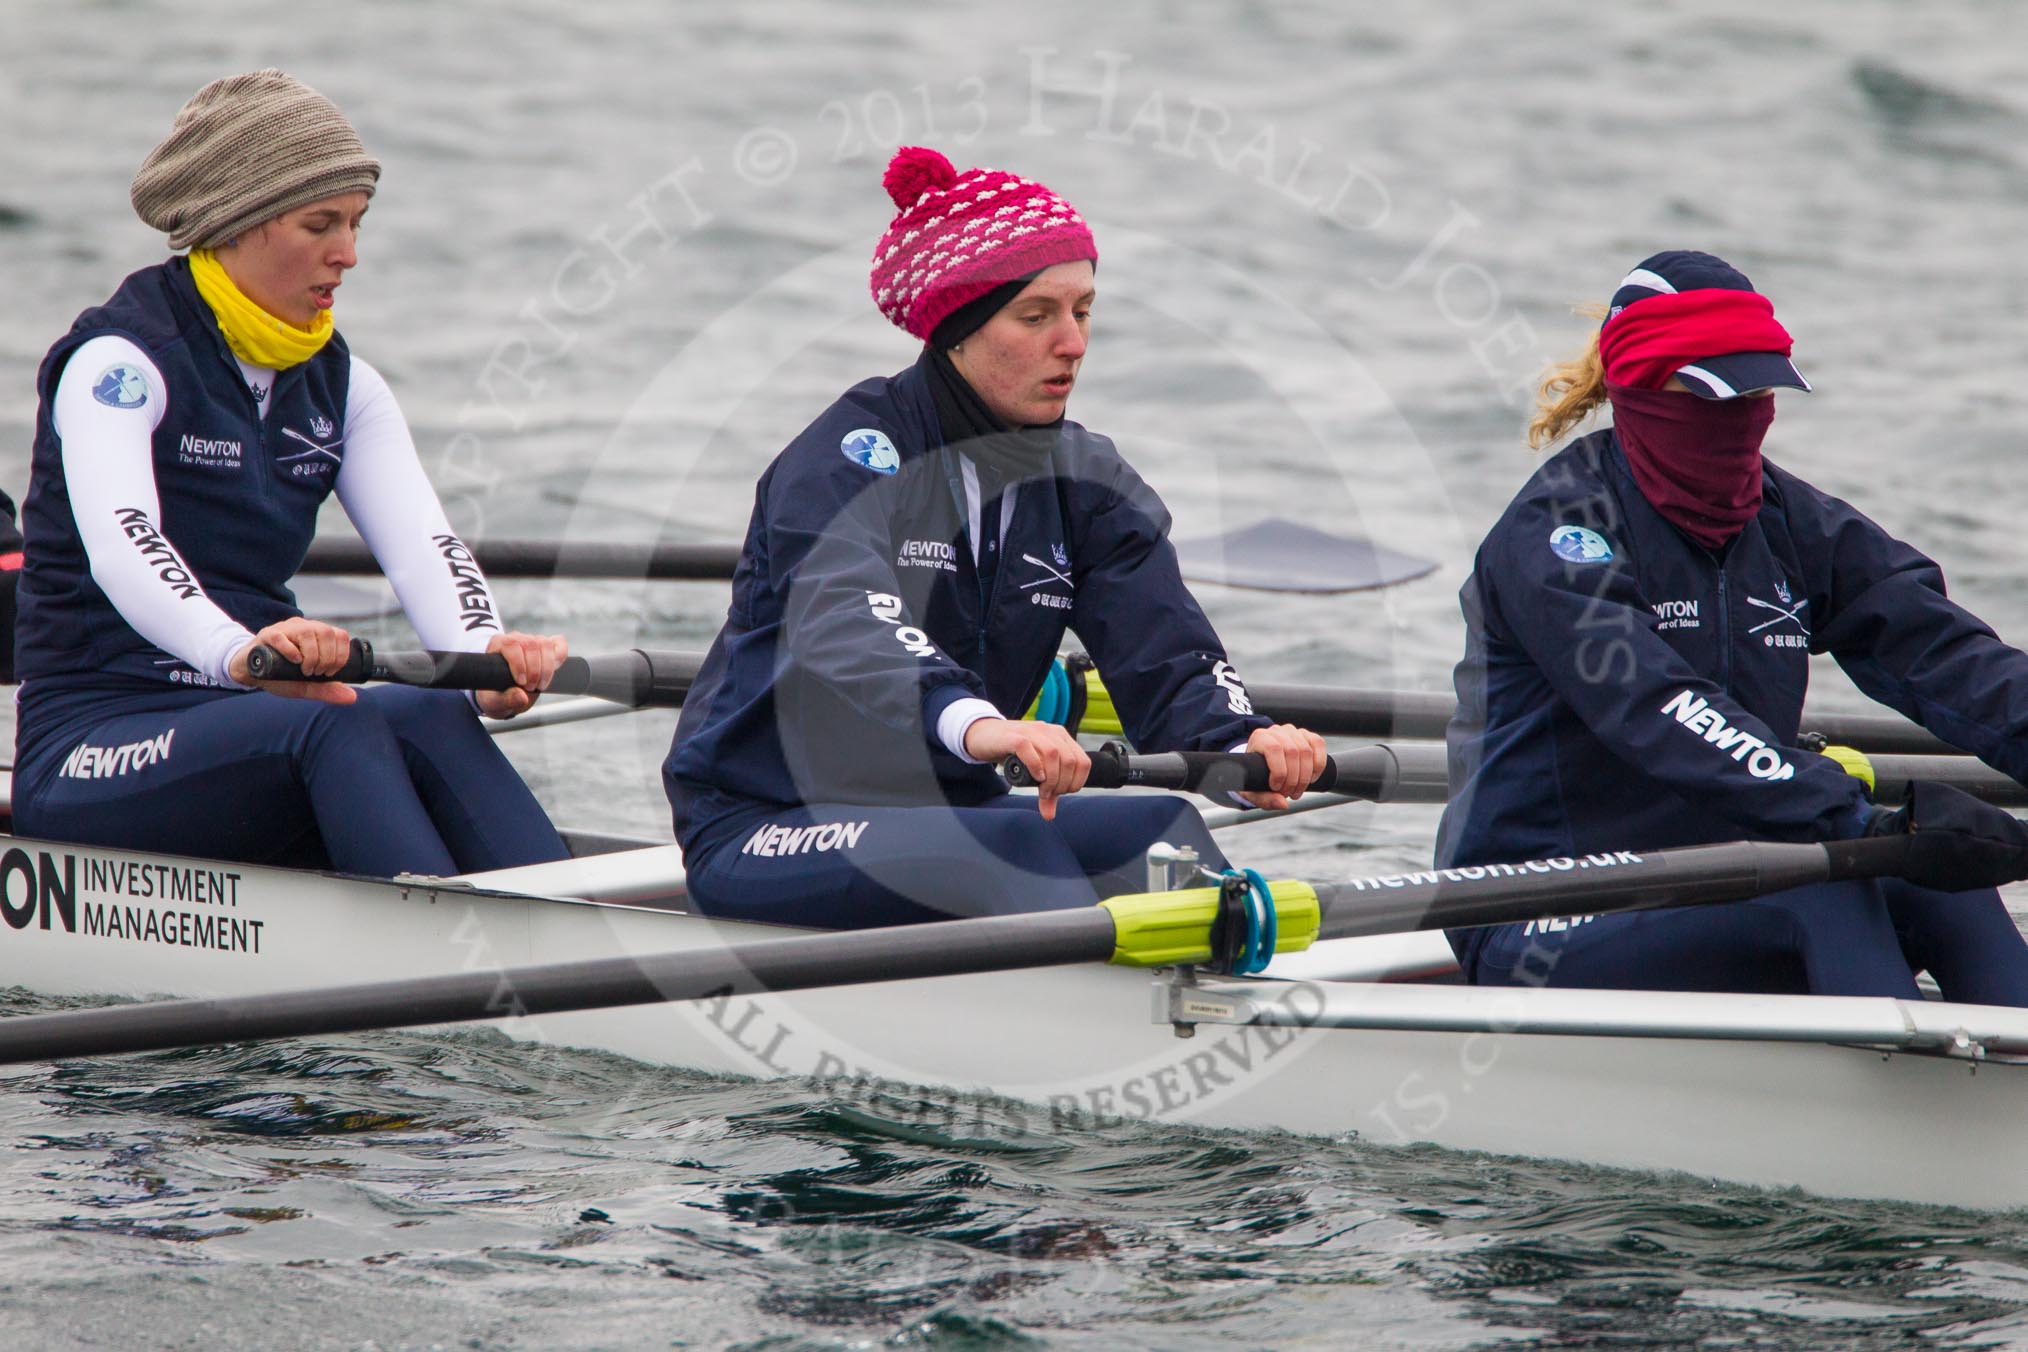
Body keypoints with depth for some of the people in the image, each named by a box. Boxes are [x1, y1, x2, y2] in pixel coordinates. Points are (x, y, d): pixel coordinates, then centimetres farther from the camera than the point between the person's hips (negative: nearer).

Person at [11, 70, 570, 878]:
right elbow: (120, 542, -29)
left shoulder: (341, 386, 12)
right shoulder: (119, 363, -9)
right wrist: (236, 650, -50)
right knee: (340, 727, -34)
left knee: (432, 720, -27)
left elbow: (422, 541, -6)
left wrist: (482, 652, -30)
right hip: (91, 747, -5)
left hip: (256, 732, 5)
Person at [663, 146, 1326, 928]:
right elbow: (842, 625, -34)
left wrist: (1243, 743, -32)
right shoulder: (851, 453, -13)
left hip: (946, 816, 6)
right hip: (762, 832, -6)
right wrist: (973, 723, -56)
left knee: (1161, 831, -21)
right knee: (1013, 850, -34)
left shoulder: (1086, 481, 6)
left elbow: (1167, 655, -7)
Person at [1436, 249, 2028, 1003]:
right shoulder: (1556, 532, -13)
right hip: (1541, 929, -7)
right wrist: (1867, 824, -40)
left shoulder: (1790, 522, 8)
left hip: (1716, 898, 7)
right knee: (1821, 895, -30)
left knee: (1944, 893, -19)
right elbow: (1659, 715, -29)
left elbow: (1941, 653, -6)